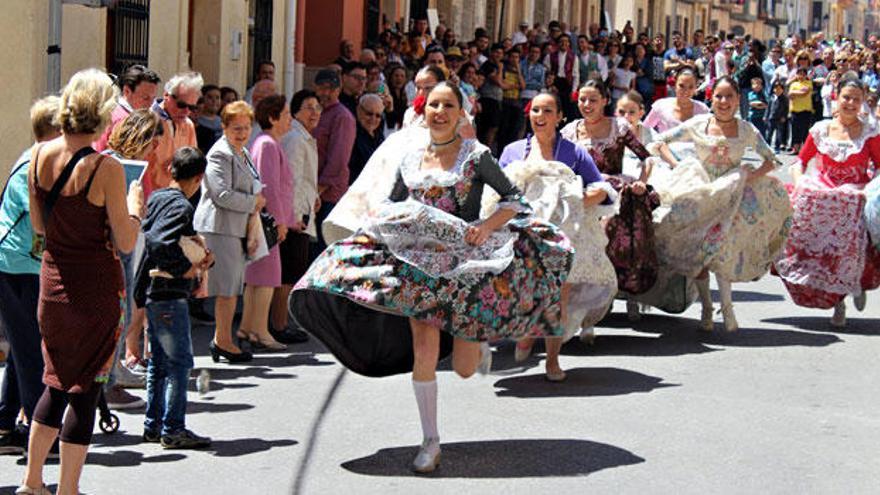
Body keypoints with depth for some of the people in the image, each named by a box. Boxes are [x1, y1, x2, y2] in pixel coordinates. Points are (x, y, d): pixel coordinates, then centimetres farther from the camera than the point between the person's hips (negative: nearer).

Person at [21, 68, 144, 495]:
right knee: (85, 390, 4)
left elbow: (39, 225, 9)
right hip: (96, 287, -6)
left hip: (53, 280, 6)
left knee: (58, 383, 20)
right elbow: (125, 242, -14)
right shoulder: (105, 168, -19)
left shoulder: (39, 156, -1)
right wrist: (134, 205, 3)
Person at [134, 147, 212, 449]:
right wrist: (187, 269, -16)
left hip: (151, 291, 9)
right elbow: (161, 245, -28)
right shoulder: (182, 206, -15)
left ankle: (153, 425, 20)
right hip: (169, 293, -9)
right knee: (180, 361, -4)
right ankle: (172, 429, -3)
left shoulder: (156, 198, 11)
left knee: (159, 361, 15)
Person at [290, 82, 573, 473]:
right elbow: (389, 204, 14)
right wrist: (375, 229, -7)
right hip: (419, 260, 2)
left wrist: (487, 227, -15)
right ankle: (430, 442, 1)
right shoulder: (408, 155, 8)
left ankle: (480, 342, 39)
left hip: (466, 260, -2)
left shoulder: (476, 155, -1)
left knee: (464, 368, -1)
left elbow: (514, 198, 1)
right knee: (424, 350, -12)